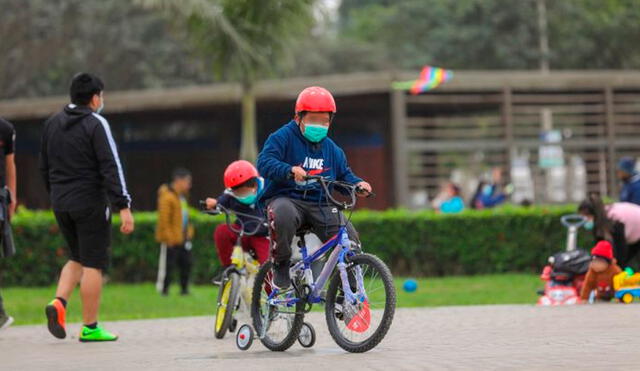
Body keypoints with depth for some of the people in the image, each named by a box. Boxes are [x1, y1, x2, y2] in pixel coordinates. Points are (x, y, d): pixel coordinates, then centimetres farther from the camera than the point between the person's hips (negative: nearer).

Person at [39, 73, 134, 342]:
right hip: (90, 203, -6)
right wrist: (124, 207, -19)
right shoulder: (96, 124, -10)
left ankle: (59, 303, -3)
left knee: (77, 259, 20)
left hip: (61, 205, 7)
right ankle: (90, 328, 2)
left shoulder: (52, 124, 10)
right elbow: (111, 168, -17)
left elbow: (44, 167, 16)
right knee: (93, 264, 0)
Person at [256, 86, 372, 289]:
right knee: (283, 215, -42)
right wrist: (289, 170, -35)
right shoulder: (283, 137, -2)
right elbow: (264, 162, -16)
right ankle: (281, 263, -17)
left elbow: (344, 174, 24)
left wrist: (357, 184, 0)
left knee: (350, 238, -17)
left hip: (319, 205, 5)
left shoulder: (331, 148, 16)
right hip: (286, 198, -5)